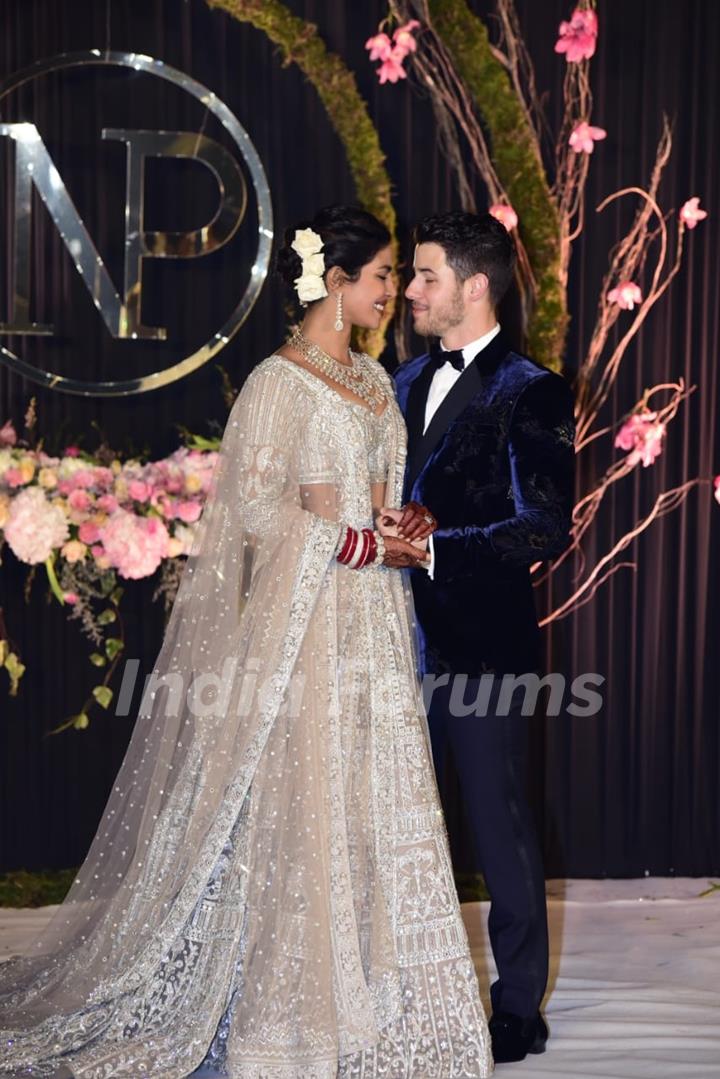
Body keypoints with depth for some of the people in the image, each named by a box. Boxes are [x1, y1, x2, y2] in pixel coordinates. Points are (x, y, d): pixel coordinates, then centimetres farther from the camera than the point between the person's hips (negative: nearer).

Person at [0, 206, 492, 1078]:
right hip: (305, 615, -8)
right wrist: (362, 544, -13)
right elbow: (257, 507, -16)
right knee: (297, 802, -3)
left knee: (372, 800, 9)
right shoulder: (279, 383, -11)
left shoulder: (372, 379, 14)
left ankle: (361, 989, 18)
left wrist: (395, 527, 0)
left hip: (371, 621, 8)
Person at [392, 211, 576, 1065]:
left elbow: (546, 529, -16)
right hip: (409, 637, 7)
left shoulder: (529, 394, -9)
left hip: (482, 645, -6)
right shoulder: (408, 382, 13)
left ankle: (519, 1009, 17)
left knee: (498, 819, 2)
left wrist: (435, 545, -23)